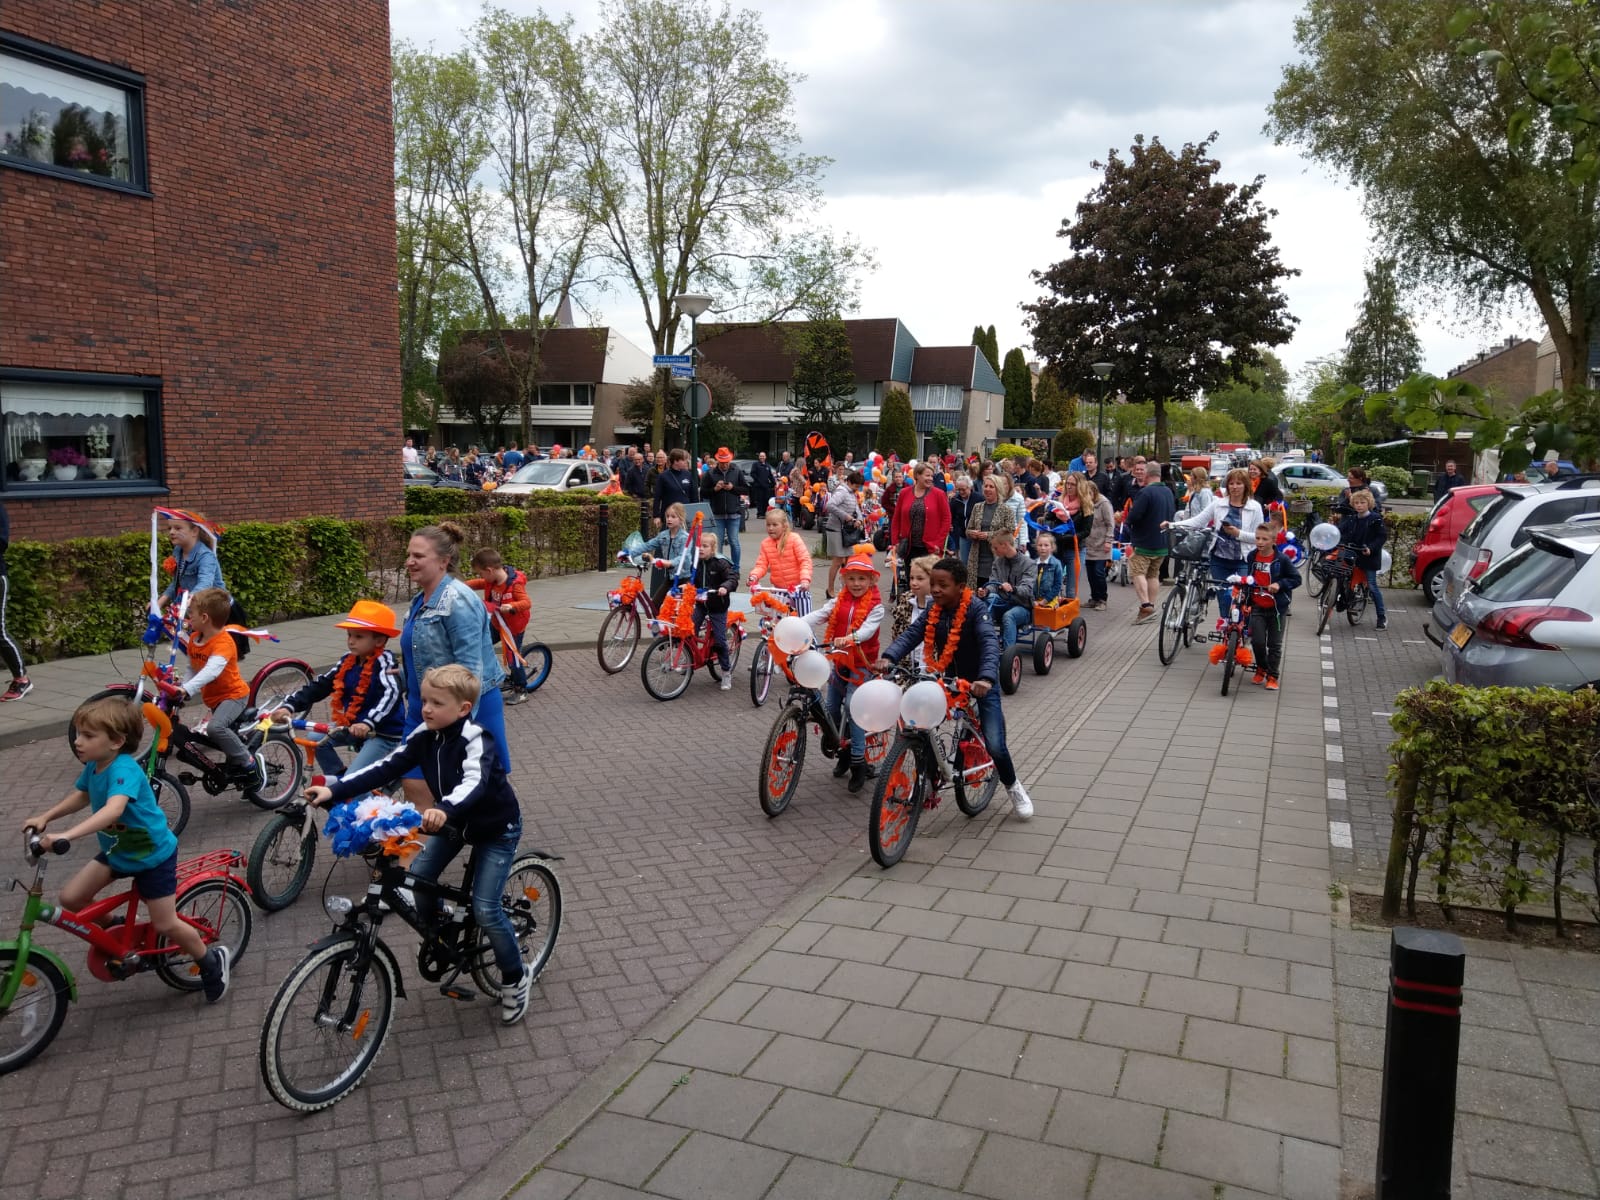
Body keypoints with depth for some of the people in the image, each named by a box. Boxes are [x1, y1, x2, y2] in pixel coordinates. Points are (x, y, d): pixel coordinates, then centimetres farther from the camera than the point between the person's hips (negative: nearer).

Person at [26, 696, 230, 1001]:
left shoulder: (124, 770, -32)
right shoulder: (94, 766, -5)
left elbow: (114, 809, -49)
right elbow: (81, 795, 17)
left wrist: (66, 836, -58)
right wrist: (45, 817, 5)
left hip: (153, 854, -8)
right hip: (117, 851, 8)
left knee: (166, 925, -2)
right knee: (71, 898, -4)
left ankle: (212, 962, 21)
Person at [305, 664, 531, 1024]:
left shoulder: (476, 741, -31)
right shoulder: (425, 735, -11)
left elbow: (474, 783, -48)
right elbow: (386, 768, -16)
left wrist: (444, 810, -68)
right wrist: (334, 790, -27)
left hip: (495, 828, -7)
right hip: (454, 820, 7)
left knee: (484, 908, -12)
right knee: (417, 879, -5)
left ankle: (516, 979, 10)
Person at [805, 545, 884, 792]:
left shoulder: (875, 605, -8)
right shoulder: (839, 601, 5)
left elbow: (868, 628, -24)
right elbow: (819, 615, -7)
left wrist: (851, 638, -45)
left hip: (862, 664, -5)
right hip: (839, 662, 5)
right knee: (830, 707, 8)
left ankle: (858, 763, -4)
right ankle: (843, 752, 28)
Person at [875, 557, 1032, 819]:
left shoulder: (976, 610, -20)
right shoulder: (933, 610, -4)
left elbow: (990, 644, -34)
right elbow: (911, 634, -15)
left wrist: (986, 678, -51)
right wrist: (889, 657, -34)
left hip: (980, 685, -5)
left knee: (995, 746, -10)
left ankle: (1014, 788, 20)